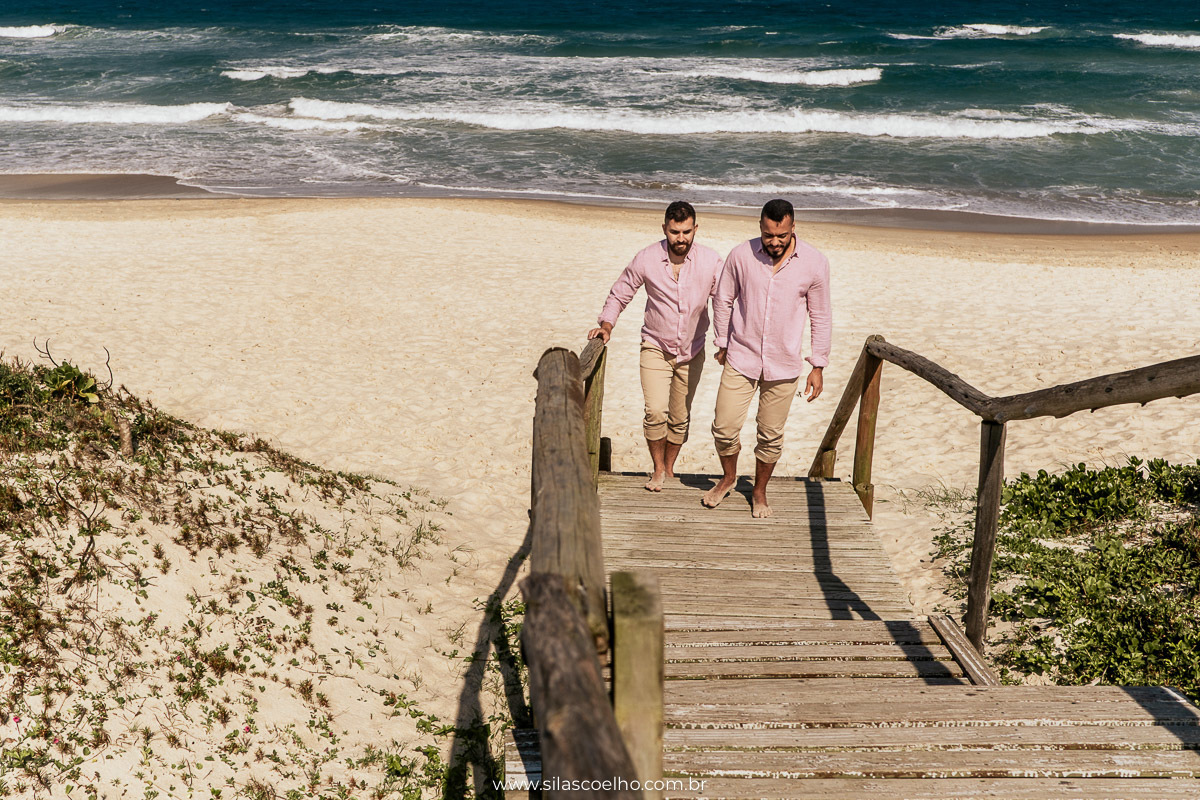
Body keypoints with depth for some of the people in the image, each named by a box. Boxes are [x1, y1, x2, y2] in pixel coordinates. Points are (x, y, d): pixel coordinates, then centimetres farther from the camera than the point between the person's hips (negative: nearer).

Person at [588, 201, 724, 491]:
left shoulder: (710, 261, -11)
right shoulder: (646, 259, -12)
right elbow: (619, 295, 2)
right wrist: (606, 324, -12)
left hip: (691, 352, 1)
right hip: (655, 347, -1)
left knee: (680, 418, 10)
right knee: (656, 413, -16)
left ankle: (669, 467, 33)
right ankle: (658, 469, 6)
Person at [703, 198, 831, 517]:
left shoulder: (815, 263, -8)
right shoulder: (740, 256, -8)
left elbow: (820, 317, 1)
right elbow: (723, 302, 7)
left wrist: (818, 366, 2)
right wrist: (722, 344, 12)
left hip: (783, 366, 0)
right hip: (741, 359, 0)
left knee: (771, 436, 8)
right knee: (724, 427, 0)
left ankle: (759, 492, 31)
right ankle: (728, 477, 30)